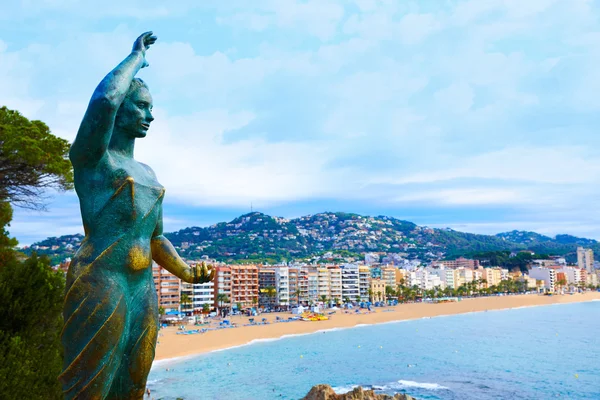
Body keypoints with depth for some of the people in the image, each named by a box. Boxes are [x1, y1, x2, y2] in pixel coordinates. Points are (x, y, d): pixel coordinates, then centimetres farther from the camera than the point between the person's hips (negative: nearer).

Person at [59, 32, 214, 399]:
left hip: (144, 290, 7)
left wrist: (187, 271, 3)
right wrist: (137, 56, -7)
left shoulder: (148, 174, 19)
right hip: (98, 286, -7)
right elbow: (104, 101, -24)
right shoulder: (89, 157, -3)